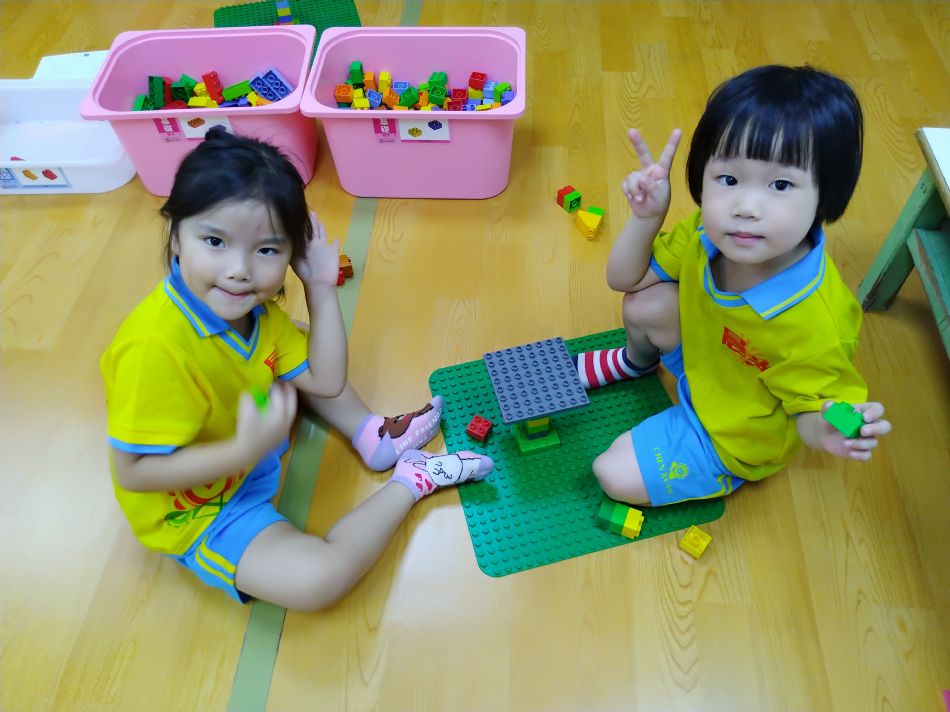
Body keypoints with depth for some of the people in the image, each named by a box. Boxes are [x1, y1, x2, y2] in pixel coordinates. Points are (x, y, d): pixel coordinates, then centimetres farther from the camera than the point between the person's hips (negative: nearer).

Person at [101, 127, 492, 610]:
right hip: (195, 511, -7)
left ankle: (373, 437, 13)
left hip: (249, 443, 8)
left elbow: (326, 383, -7)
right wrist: (245, 452, -40)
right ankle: (411, 480, -2)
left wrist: (321, 288, -15)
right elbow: (132, 471, -29)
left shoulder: (254, 306, -11)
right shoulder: (153, 348, -36)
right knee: (319, 579, -24)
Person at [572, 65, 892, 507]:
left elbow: (810, 415, -25)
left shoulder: (815, 326, -41)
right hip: (701, 355, 5)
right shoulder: (709, 234, -23)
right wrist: (646, 216, -28)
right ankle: (637, 361, 26)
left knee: (616, 475, -12)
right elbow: (623, 279, -10)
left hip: (733, 437, -5)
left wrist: (826, 433, -50)